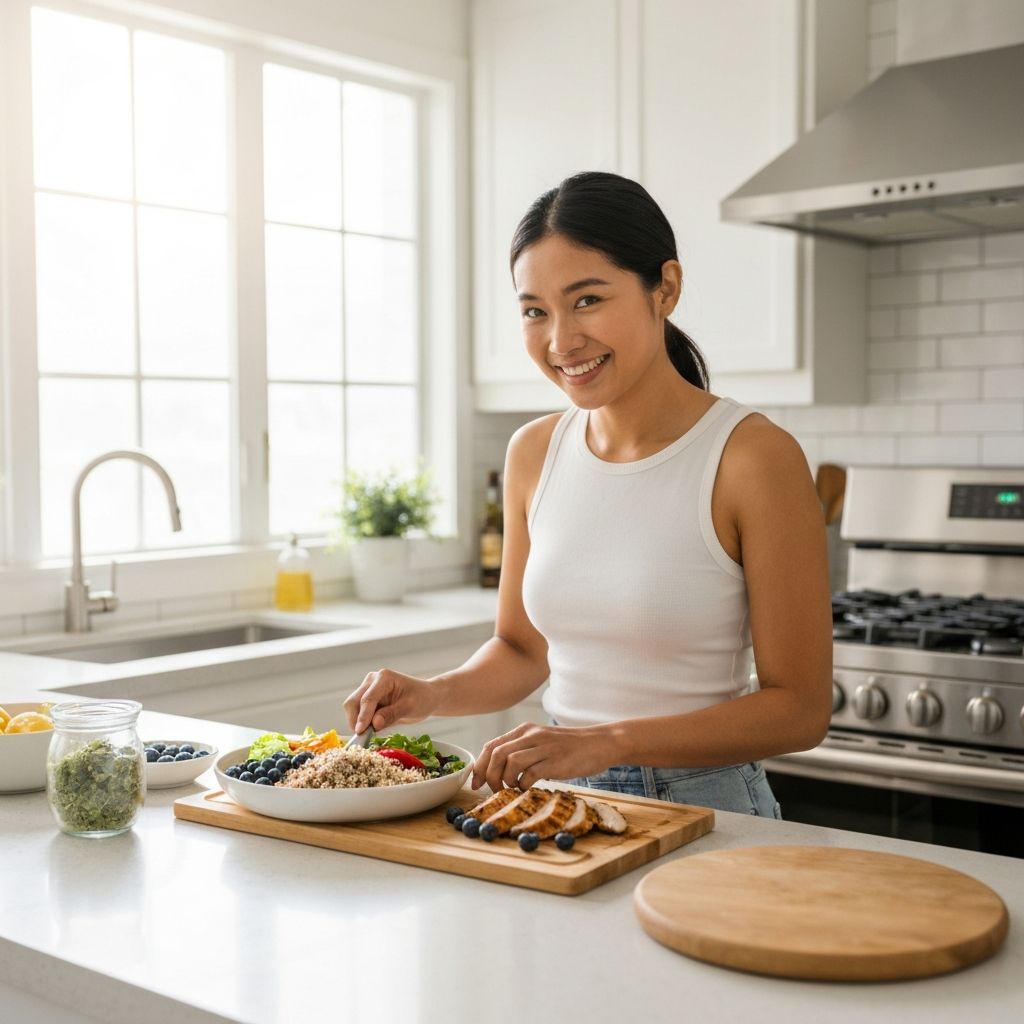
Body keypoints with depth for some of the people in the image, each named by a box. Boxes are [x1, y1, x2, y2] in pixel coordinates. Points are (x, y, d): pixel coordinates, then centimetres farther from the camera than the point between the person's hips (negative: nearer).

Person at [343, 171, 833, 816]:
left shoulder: (754, 458, -11)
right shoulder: (534, 452, 6)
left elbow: (800, 708, -10)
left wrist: (609, 741, -19)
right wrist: (433, 695, -3)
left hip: (702, 807, -4)